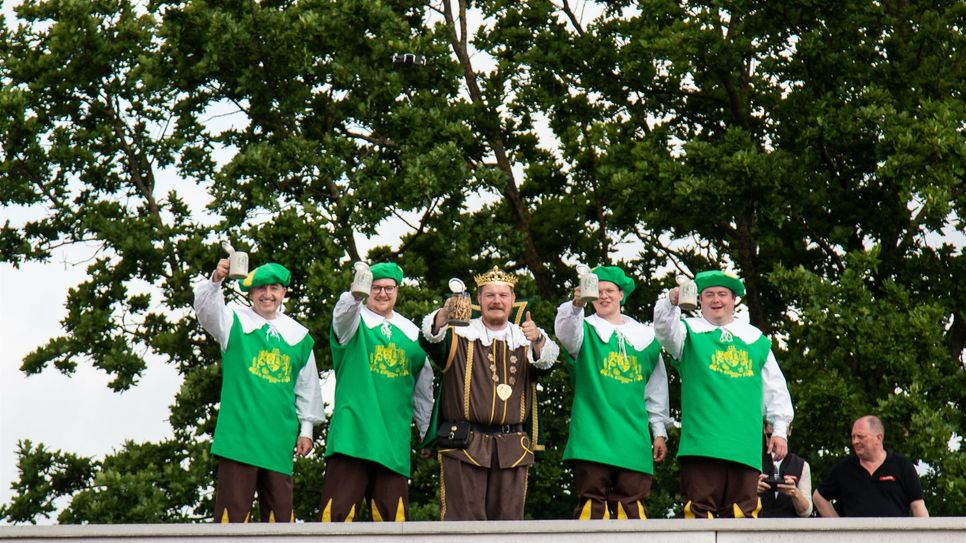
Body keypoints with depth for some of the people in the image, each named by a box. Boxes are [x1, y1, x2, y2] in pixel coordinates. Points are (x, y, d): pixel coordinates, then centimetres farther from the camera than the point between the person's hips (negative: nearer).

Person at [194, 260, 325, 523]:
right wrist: (216, 280, -35)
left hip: (280, 438, 3)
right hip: (239, 431, -3)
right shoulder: (235, 322, 4)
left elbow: (307, 386, 17)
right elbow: (206, 308, -16)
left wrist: (306, 429, 13)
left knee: (280, 510, 5)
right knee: (233, 510, -6)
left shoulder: (298, 335, 13)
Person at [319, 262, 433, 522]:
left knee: (392, 513, 3)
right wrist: (357, 294, -45)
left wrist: (428, 432, 20)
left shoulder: (411, 332, 14)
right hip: (351, 431, -3)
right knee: (339, 510, -8)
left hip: (394, 437, 4)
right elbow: (343, 311, -23)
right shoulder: (355, 320, 3)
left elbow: (423, 388, 20)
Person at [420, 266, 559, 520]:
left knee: (508, 517, 4)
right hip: (464, 443, -3)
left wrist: (538, 340, -28)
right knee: (463, 518, -7)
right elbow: (430, 340, -12)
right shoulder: (460, 335, 8)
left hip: (512, 449, 3)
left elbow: (546, 362, -5)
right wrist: (445, 313, -33)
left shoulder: (525, 339, 14)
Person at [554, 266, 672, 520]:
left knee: (632, 504, 0)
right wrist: (576, 305, -39)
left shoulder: (644, 336, 16)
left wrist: (660, 431, 16)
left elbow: (656, 388, 19)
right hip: (593, 431, -3)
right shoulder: (586, 329, 7)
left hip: (633, 437, 3)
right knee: (592, 502, -6)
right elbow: (566, 332, -19)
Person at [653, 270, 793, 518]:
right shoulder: (690, 330, 11)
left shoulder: (754, 338, 19)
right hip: (701, 441, -3)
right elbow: (665, 331, -12)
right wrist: (671, 302, -32)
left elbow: (775, 388, 21)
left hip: (745, 444, 3)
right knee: (700, 509, -8)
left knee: (743, 512, 0)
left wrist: (780, 429, 15)